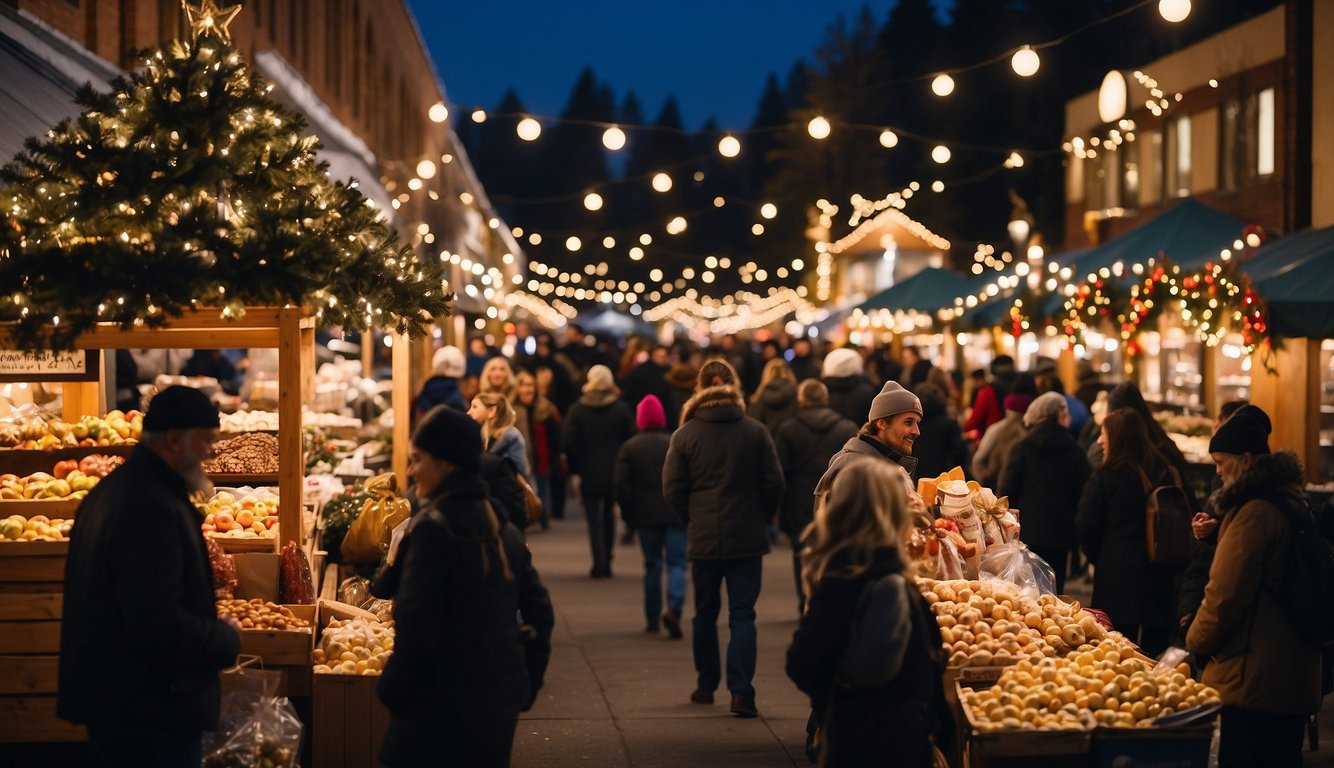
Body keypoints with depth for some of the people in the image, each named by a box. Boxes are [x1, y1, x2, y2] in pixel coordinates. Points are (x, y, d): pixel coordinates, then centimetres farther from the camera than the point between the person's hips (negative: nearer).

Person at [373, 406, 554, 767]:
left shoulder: (432, 528, -15)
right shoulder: (502, 528, 10)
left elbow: (415, 628, -20)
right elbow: (539, 612, 13)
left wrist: (392, 690, -9)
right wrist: (527, 681, 18)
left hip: (442, 699, -8)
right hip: (501, 695, 8)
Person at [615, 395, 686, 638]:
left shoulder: (629, 448, 0)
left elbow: (622, 485, -4)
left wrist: (628, 512, 7)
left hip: (646, 516, 2)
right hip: (675, 514, -1)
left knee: (652, 565, 13)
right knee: (676, 563, 2)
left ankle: (652, 619, 16)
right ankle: (674, 608, -21)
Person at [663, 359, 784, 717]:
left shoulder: (685, 435, -5)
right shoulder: (755, 431, -6)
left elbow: (672, 489, -4)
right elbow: (773, 483, -4)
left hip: (703, 538, 1)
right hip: (747, 538, -1)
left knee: (706, 613, 16)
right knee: (742, 614, 1)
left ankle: (706, 685, 26)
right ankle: (741, 692, -10)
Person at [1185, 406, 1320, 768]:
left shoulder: (1253, 512, -17)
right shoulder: (1292, 502, 13)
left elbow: (1226, 593, -18)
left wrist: (1196, 642, -2)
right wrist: (1217, 536, 13)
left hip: (1251, 676, -9)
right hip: (1295, 672, 9)